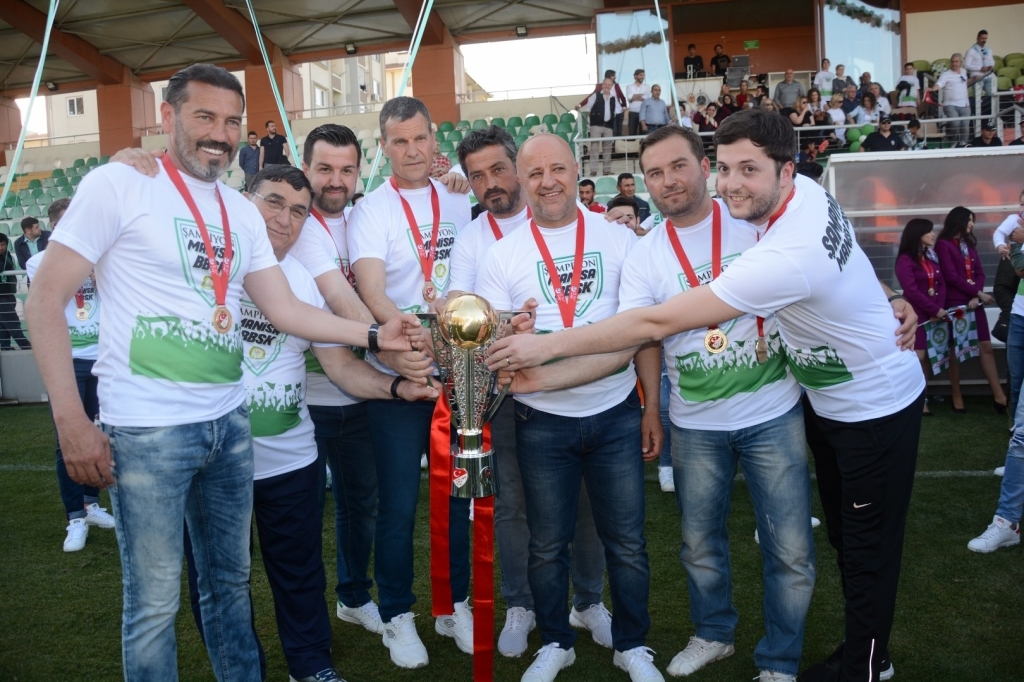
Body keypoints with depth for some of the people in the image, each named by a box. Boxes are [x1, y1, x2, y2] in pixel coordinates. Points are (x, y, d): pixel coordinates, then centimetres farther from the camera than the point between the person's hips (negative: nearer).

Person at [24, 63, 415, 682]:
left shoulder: (243, 213, 10)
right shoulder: (119, 185, -7)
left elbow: (286, 310, 7)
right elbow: (45, 302, -8)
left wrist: (375, 335, -5)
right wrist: (72, 422, -13)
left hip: (229, 422, 6)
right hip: (147, 428, -5)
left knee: (232, 579, 17)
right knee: (155, 599, 4)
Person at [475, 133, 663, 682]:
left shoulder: (618, 239, 1)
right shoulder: (501, 256, -1)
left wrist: (652, 407, 2)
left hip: (617, 415, 1)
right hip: (542, 422, 0)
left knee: (627, 542, 11)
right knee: (547, 544, 13)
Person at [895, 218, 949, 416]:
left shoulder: (931, 256, 14)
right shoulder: (905, 260, -9)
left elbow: (941, 284, 8)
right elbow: (912, 291, -15)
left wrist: (939, 309, -7)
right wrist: (936, 310, -11)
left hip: (935, 315, 7)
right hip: (917, 315, -7)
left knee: (928, 357, 5)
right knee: (917, 357, -9)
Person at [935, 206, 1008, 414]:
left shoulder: (969, 244, 18)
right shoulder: (943, 245, -4)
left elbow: (980, 273, 11)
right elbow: (951, 276, -11)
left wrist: (977, 296, -7)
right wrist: (979, 293, -10)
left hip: (974, 302, 6)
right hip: (955, 303, -6)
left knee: (986, 346, 2)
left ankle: (999, 396, 4)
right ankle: (957, 397, 8)